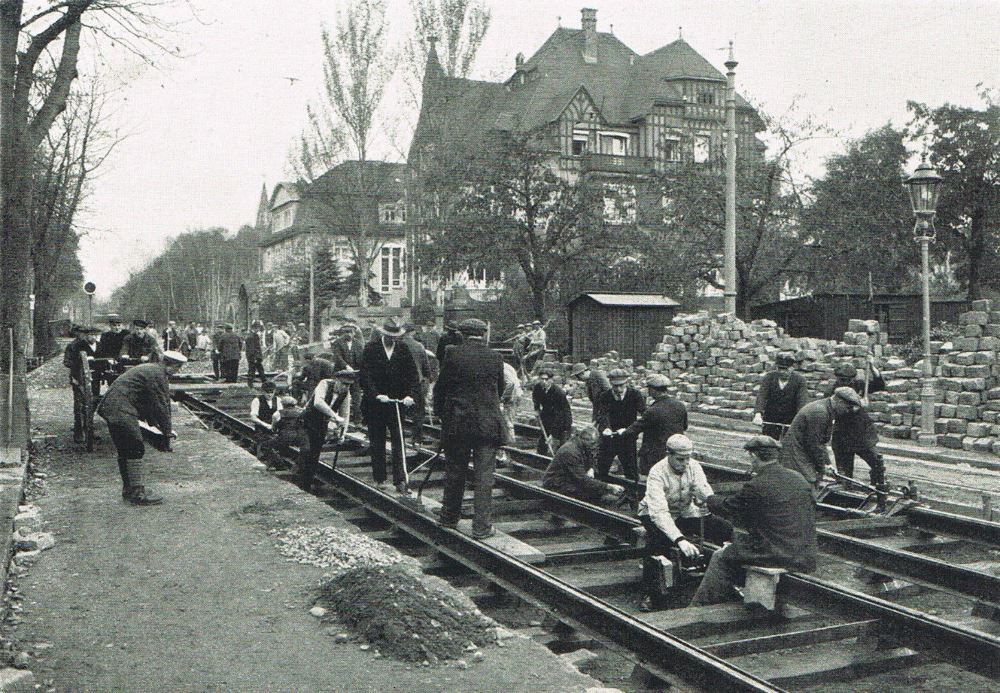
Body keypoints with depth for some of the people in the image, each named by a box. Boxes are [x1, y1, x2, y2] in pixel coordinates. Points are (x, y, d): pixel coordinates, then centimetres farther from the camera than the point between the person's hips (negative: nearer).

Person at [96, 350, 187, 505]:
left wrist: (153, 421, 27)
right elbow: (161, 405, -12)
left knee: (125, 450, 17)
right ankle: (137, 493, -8)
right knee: (135, 450, -8)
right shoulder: (159, 375, -13)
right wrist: (167, 432, -5)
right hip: (122, 411, -11)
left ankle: (128, 489, 26)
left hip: (111, 408, 11)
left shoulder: (150, 369, 20)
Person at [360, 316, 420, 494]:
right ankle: (379, 478, 19)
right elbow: (366, 375, -11)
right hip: (374, 403, -1)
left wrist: (410, 395, -14)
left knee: (398, 442, -2)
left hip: (397, 402, 1)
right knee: (377, 443, 8)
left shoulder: (403, 349, 2)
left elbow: (412, 374, 1)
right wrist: (376, 395, -22)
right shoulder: (370, 348, -4)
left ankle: (400, 481, -1)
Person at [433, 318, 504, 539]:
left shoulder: (453, 354, -4)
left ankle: (449, 518, 26)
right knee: (484, 477, 3)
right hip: (488, 424, 0)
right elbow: (500, 390, 11)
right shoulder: (495, 358, 1)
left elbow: (440, 387, 1)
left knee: (454, 473, 13)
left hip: (456, 423, 0)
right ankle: (482, 527, 4)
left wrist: (441, 413, 15)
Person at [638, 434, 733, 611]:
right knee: (658, 539, -39)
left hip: (686, 513, 5)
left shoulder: (693, 466, -12)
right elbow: (659, 512, -40)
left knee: (726, 529, -13)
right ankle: (649, 593, -26)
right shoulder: (657, 473, -28)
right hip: (656, 516, -5)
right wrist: (680, 540, -53)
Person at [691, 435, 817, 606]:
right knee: (740, 539, 28)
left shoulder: (757, 486, -16)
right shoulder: (799, 478, 6)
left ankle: (699, 607, 20)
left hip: (777, 555, -7)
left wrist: (708, 499, 22)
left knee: (721, 557, 12)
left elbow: (727, 507, -1)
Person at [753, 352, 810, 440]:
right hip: (770, 419, 1)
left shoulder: (799, 380, -8)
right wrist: (758, 414, -33)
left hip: (791, 420, -1)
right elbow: (761, 396, -17)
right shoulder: (769, 378, -5)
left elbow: (802, 400, -19)